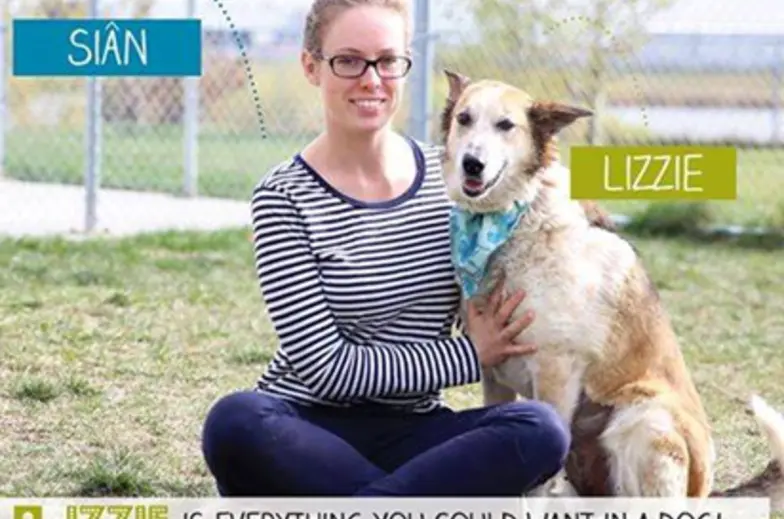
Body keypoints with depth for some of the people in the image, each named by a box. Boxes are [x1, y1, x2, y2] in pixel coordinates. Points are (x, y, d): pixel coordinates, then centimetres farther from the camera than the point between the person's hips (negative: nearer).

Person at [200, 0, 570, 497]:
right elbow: (325, 368, -13)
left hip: (411, 435, 4)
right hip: (308, 431, -4)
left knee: (540, 428, -27)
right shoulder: (285, 198, -7)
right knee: (235, 423, -38)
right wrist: (468, 356, -10)